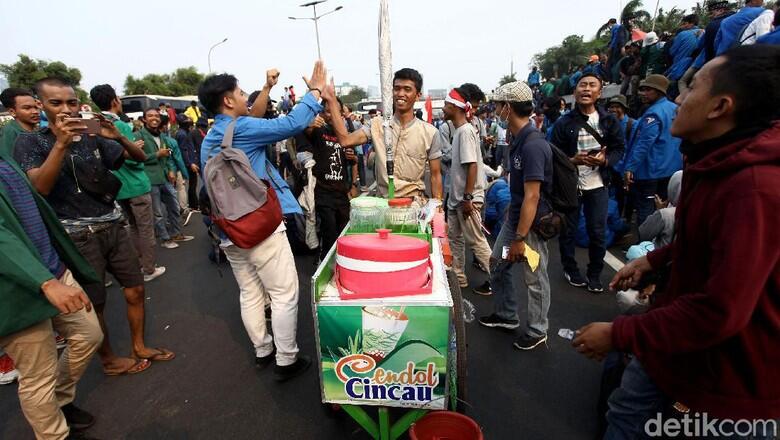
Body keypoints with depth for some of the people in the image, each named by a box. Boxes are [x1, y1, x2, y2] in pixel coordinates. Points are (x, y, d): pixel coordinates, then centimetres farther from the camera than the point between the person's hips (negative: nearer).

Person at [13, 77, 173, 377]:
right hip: (78, 236, -4)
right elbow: (40, 187, -18)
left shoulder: (93, 139, 6)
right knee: (93, 304, 8)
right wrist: (62, 143, -29)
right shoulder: (30, 142, -4)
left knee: (136, 290, 9)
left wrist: (118, 137, -15)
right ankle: (109, 360, 26)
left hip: (113, 226, 4)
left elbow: (139, 157, 5)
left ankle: (139, 347, 27)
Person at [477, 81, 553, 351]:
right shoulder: (518, 139, 5)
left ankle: (537, 331, 27)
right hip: (514, 217, 10)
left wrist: (519, 238, -23)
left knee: (534, 278, 7)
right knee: (497, 265, 18)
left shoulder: (533, 145, -24)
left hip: (533, 223, -9)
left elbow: (532, 196, -26)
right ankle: (506, 316, 37)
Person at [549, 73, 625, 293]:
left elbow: (619, 148, 5)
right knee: (568, 230, 10)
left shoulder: (609, 121, 1)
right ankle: (570, 269, 31)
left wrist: (605, 160, -16)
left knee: (598, 232, 6)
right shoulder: (563, 123, -5)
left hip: (598, 185, 1)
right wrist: (573, 160, -23)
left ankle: (595, 274, 26)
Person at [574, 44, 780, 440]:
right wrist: (653, 260, 7)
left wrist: (618, 335, -26)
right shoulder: (716, 164, 2)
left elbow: (721, 312, -34)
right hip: (678, 331, 9)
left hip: (737, 367, -9)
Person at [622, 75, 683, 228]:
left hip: (650, 170, -9)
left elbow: (643, 144, -26)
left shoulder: (654, 113, -19)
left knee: (645, 211, -2)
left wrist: (630, 167, -25)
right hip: (672, 169, 10)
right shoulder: (675, 109, 9)